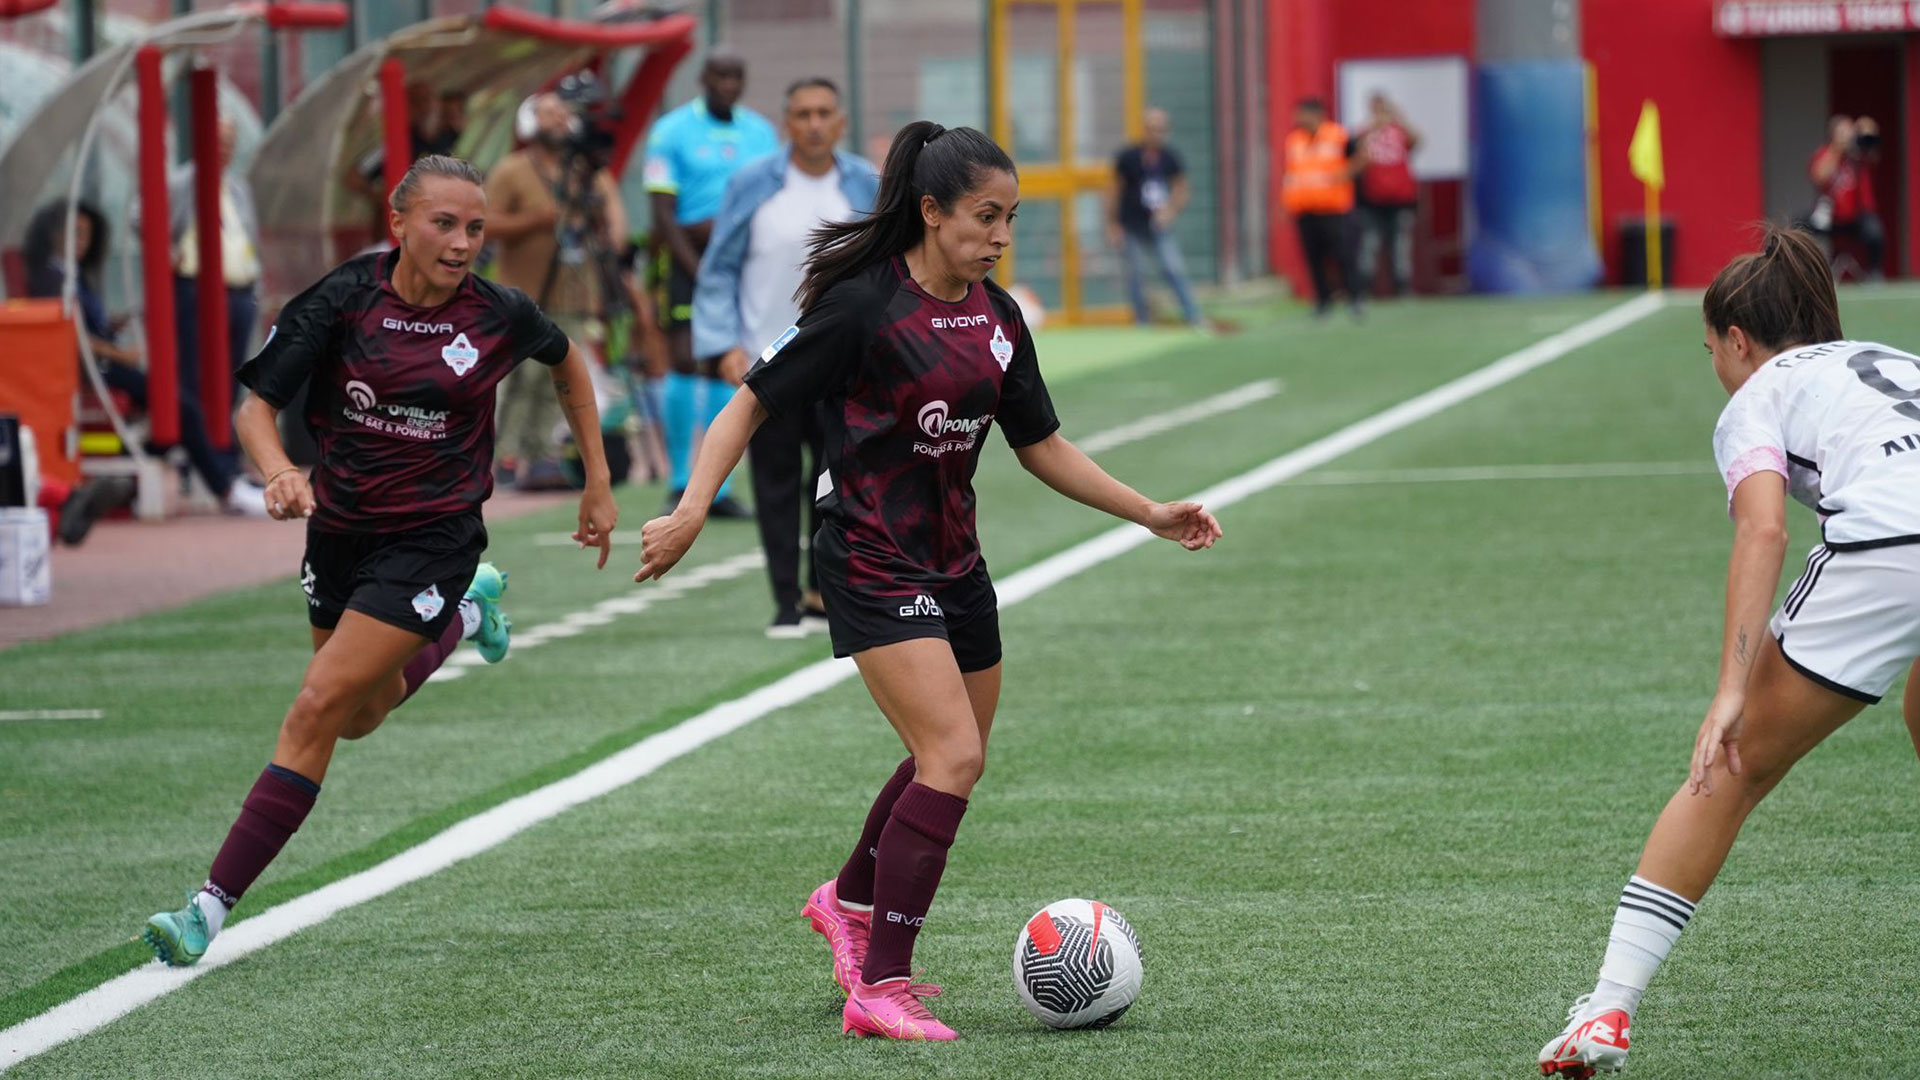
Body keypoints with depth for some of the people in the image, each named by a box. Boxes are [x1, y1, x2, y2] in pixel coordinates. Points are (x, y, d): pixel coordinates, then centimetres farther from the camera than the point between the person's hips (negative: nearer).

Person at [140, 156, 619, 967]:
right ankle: (464, 616, 54)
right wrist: (279, 472, -33)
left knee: (317, 709, -15)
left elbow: (566, 362, 12)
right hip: (340, 528, 4)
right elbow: (257, 408, -11)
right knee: (361, 717, 24)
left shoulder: (498, 316, -11)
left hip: (431, 541, -4)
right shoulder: (344, 299, -13)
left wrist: (597, 481, 13)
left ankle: (212, 907, -12)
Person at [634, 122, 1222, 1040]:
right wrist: (691, 511, -22)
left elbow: (1041, 447, 14)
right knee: (953, 755, -19)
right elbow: (753, 402, -11)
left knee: (952, 758, 18)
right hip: (873, 565, -8)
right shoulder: (863, 304, -15)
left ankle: (850, 902, 46)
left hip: (954, 563, 8)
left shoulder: (997, 317, 5)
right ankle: (879, 990, -15)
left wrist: (1150, 513, 8)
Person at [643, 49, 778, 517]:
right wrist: (697, 270, -15)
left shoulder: (762, 133, 12)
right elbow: (663, 214, -7)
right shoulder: (673, 132, -1)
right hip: (692, 257, -4)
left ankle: (717, 487, 6)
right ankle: (678, 481, 0)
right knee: (685, 362, -10)